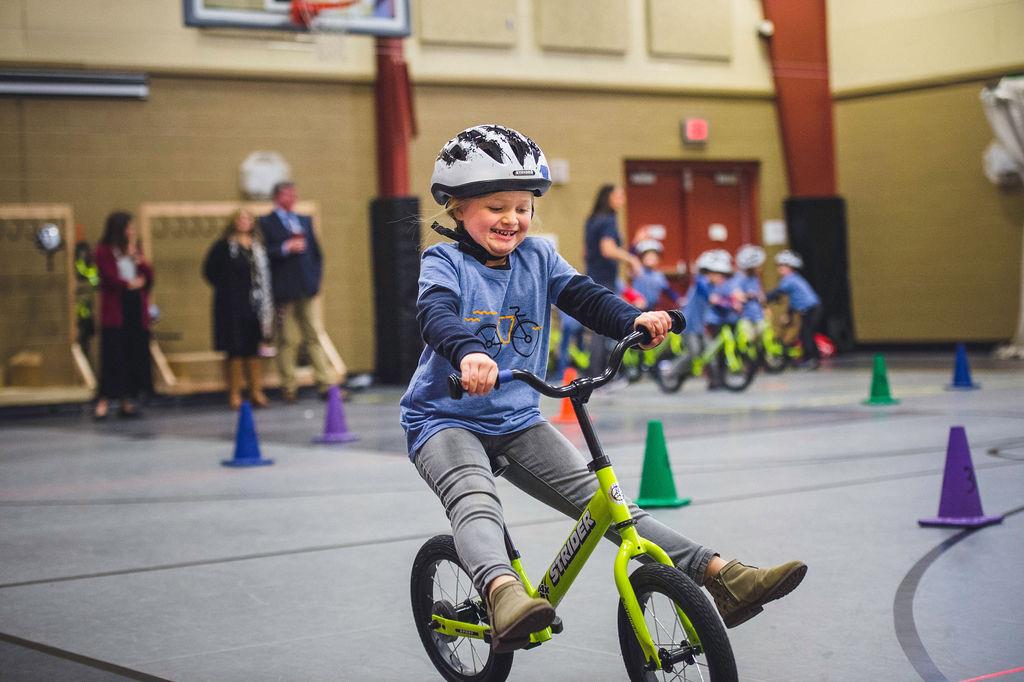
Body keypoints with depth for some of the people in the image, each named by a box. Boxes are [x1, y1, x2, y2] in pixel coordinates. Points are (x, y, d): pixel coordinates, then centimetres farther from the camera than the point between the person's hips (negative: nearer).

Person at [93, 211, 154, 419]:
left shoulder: (135, 250, 15)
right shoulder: (104, 251, -1)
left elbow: (148, 276, 9)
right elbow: (112, 279, -10)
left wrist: (138, 258, -4)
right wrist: (132, 283, 1)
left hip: (136, 309, 5)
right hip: (115, 311, -5)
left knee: (135, 355, 2)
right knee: (113, 355, -7)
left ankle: (127, 400, 7)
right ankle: (103, 400, -4)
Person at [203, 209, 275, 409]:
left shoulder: (259, 247, 9)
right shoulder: (223, 246, -3)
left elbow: (265, 275, 12)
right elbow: (210, 270, -1)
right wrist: (226, 289, -3)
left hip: (255, 304, 4)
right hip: (232, 306, -4)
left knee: (253, 349, 7)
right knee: (235, 350, -1)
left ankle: (257, 392, 12)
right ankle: (234, 394, 6)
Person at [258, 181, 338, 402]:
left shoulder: (305, 221, 18)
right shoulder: (265, 223, 0)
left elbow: (316, 252, 20)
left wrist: (315, 278, 9)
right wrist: (286, 248, -18)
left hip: (307, 290, 5)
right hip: (284, 291, -4)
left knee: (315, 336, 2)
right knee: (289, 340, -1)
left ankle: (326, 384, 1)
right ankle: (289, 387, 7)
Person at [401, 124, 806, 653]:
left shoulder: (537, 257, 8)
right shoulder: (445, 262, -7)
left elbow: (584, 296, -4)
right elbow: (436, 313, -28)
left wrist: (634, 320, -27)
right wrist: (468, 353, -51)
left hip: (517, 421, 5)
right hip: (446, 420, -4)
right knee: (475, 501, -34)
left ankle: (720, 575, -10)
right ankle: (503, 594, -60)